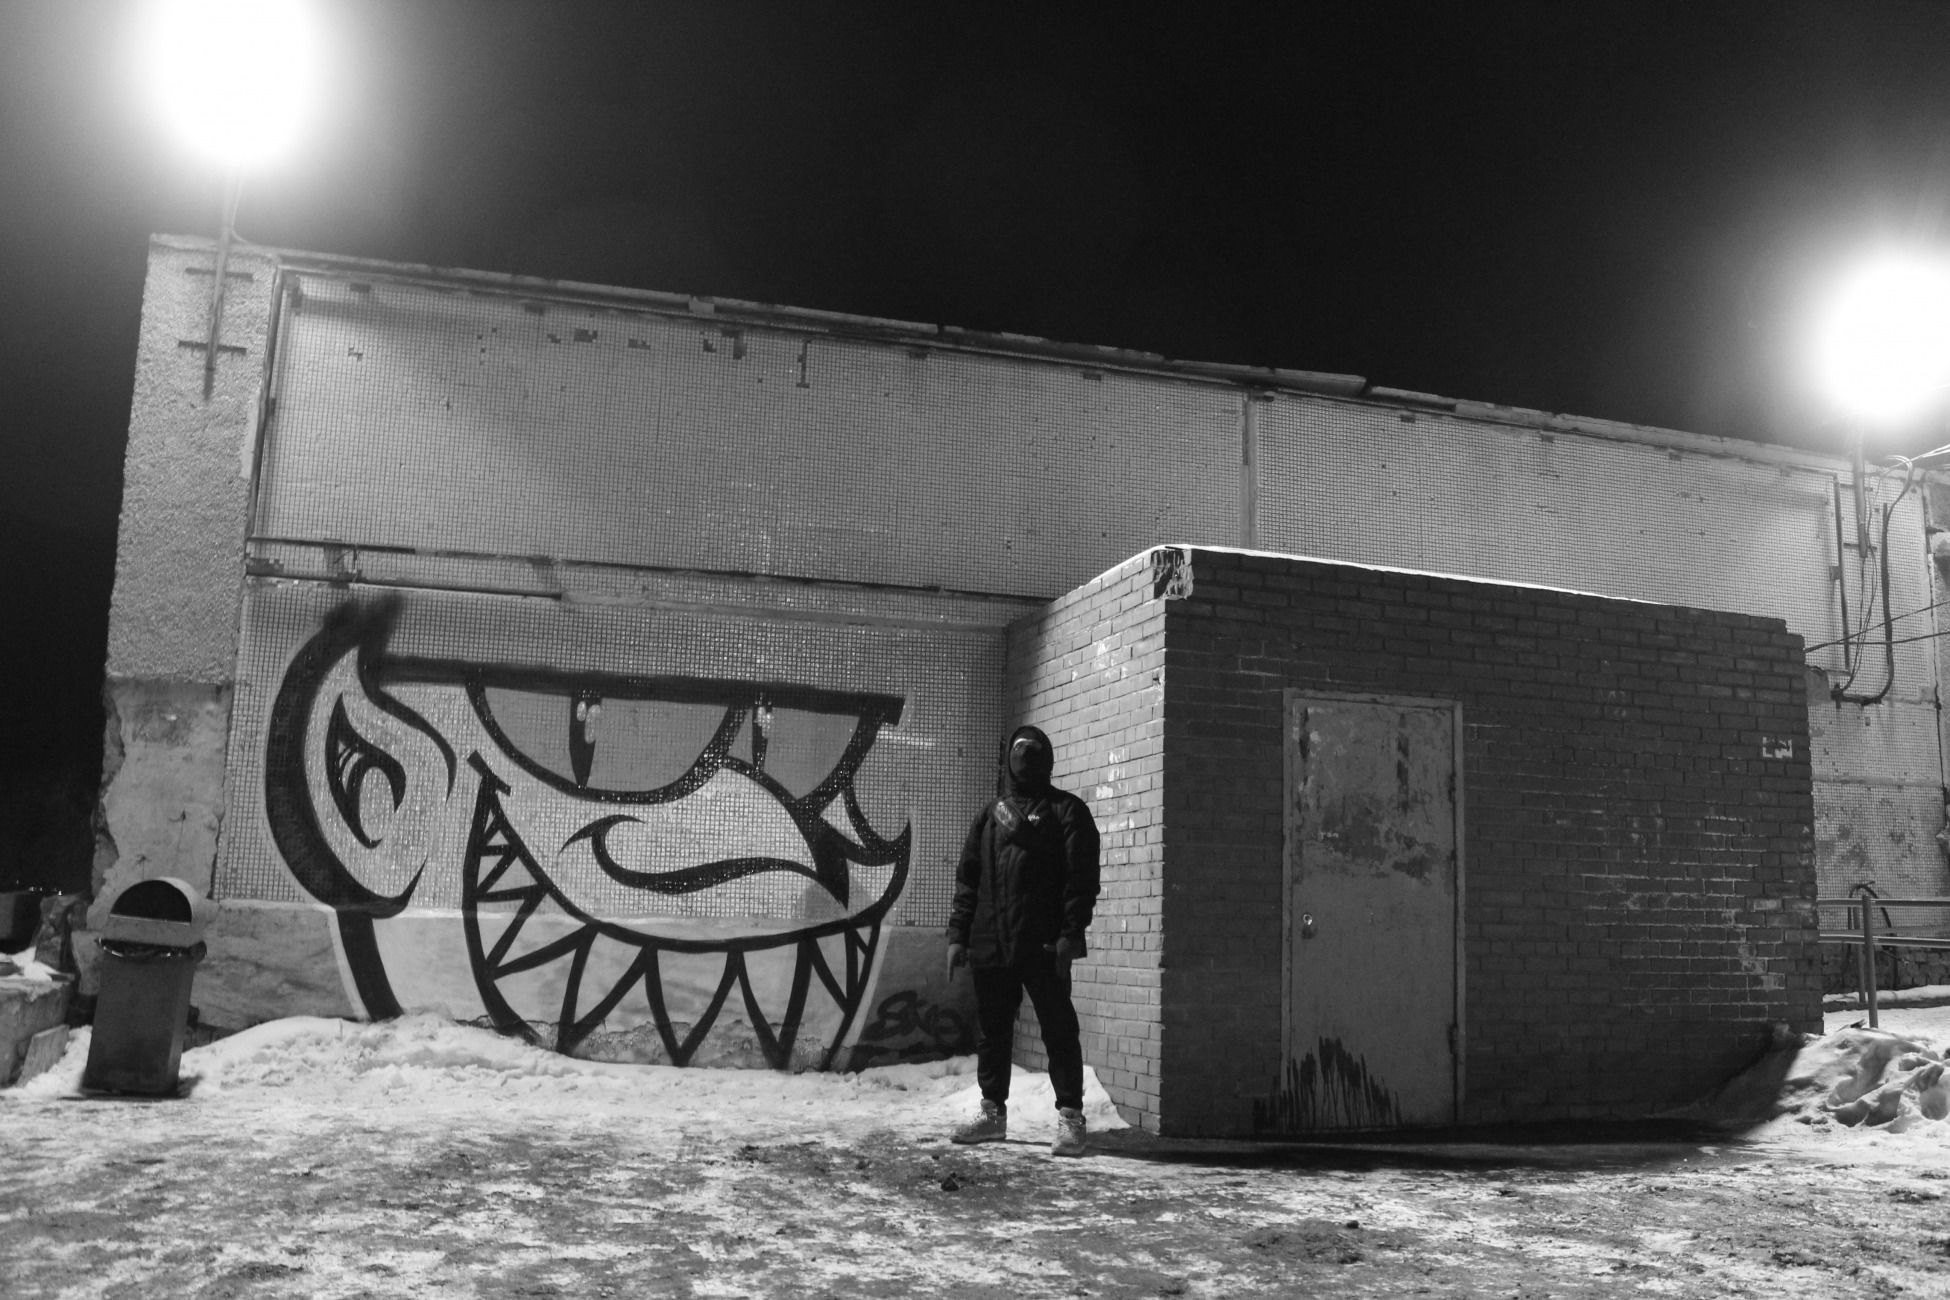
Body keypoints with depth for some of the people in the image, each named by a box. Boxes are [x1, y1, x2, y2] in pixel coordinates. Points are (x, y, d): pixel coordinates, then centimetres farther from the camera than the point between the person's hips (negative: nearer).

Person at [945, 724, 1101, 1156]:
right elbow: (967, 880, 17)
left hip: (1043, 946, -5)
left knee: (1058, 1030, -3)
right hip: (990, 944, 5)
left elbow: (1081, 877, -6)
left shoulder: (1066, 811, 4)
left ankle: (1070, 1117, 3)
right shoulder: (990, 816, 19)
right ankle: (993, 1112, 22)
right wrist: (958, 935, 9)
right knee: (991, 1032, 11)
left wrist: (1070, 934, -15)